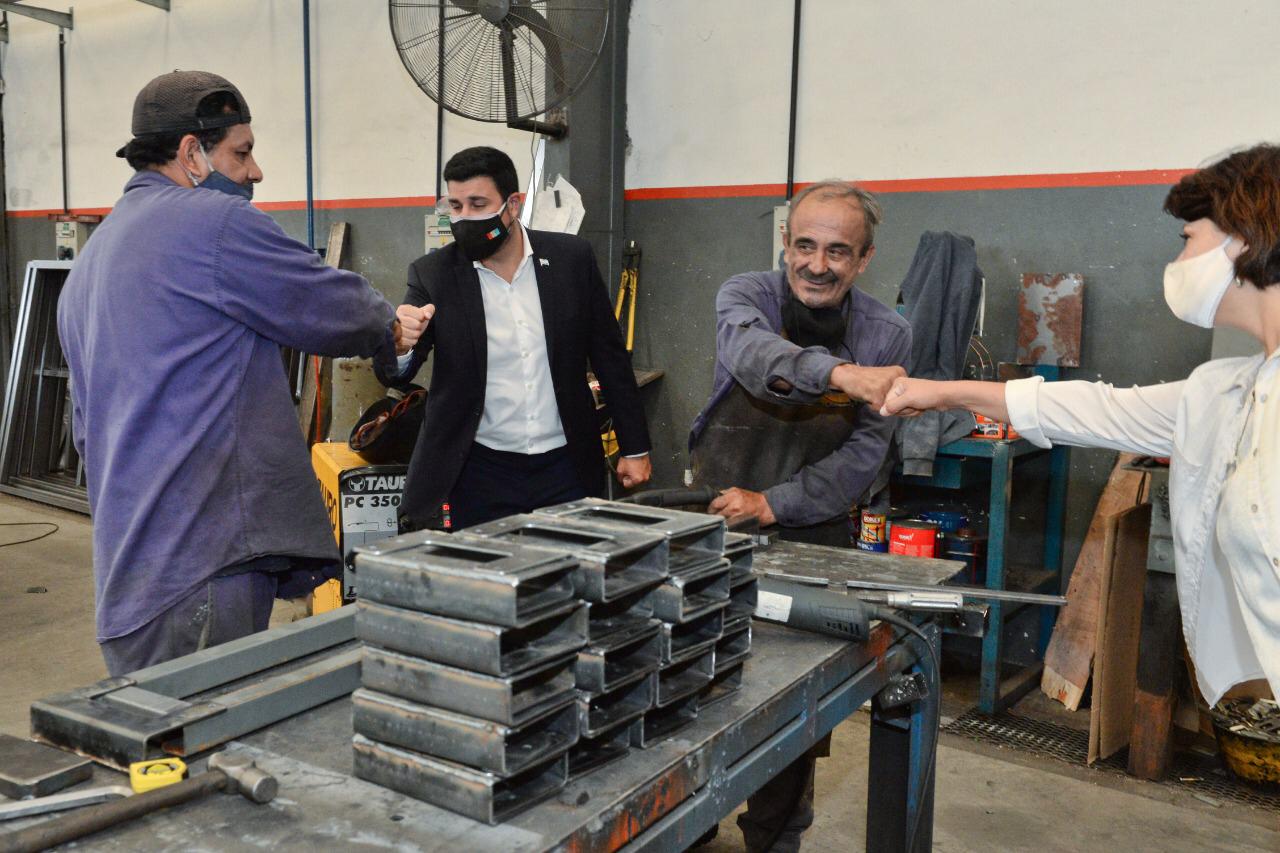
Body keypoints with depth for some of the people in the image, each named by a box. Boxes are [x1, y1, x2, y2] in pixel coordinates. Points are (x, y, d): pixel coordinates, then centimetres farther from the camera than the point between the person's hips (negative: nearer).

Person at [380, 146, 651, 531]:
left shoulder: (572, 258, -2)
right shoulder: (433, 273, -5)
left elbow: (609, 356, 5)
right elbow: (395, 376, -7)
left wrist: (635, 448, 6)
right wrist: (400, 345, -31)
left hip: (565, 469, 1)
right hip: (478, 473, -1)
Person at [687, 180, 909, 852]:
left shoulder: (888, 337, -7)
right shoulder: (746, 295, -9)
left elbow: (864, 457, -9)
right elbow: (752, 352, -34)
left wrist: (772, 504, -20)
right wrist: (840, 373, -52)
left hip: (812, 532, 0)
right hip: (714, 520, 0)